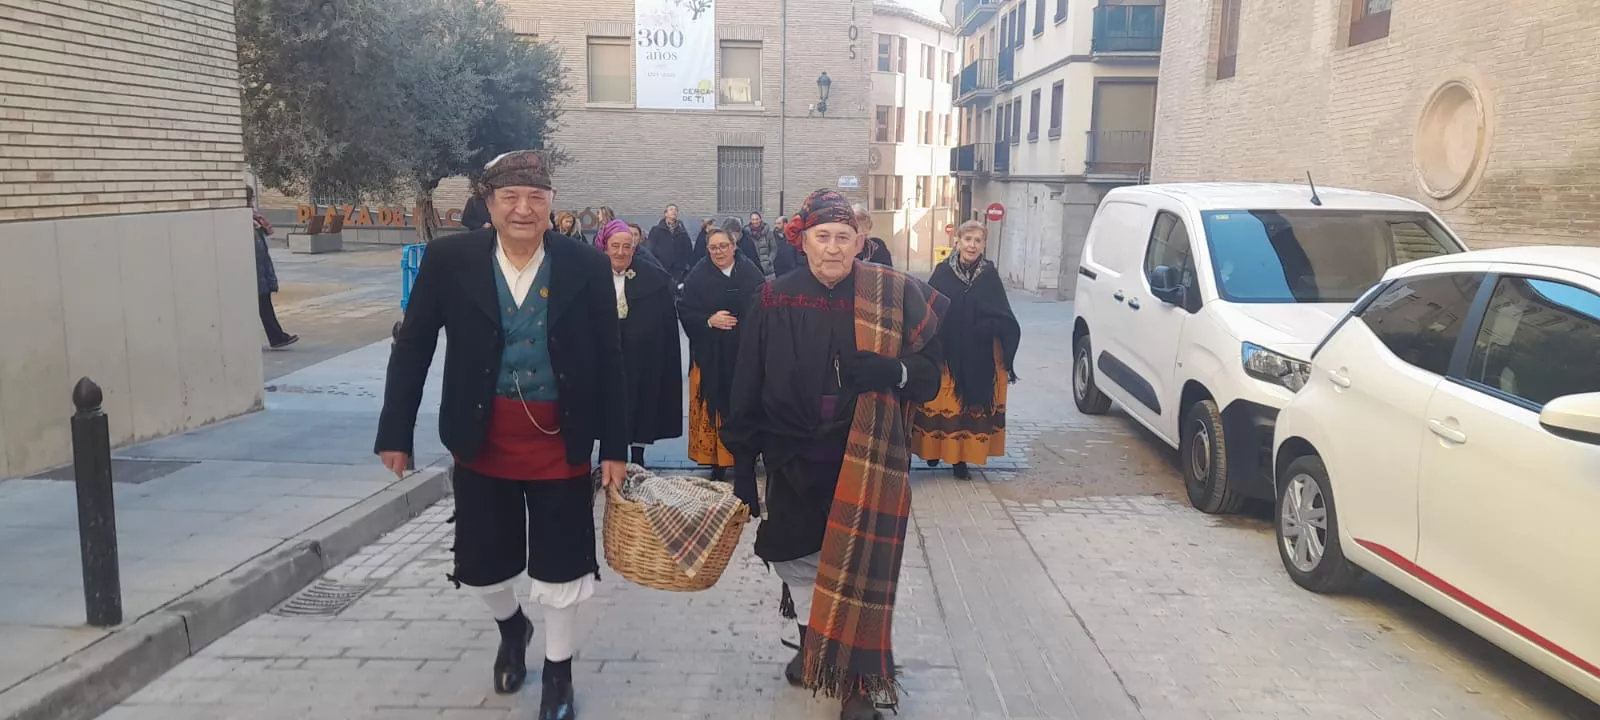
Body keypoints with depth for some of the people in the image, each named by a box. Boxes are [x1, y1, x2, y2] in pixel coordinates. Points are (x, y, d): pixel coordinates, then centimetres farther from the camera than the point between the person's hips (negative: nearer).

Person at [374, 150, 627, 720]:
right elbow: (412, 348, 0)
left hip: (561, 444, -1)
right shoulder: (449, 260, -7)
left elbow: (609, 362, -4)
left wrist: (614, 447, -3)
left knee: (559, 566, 9)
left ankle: (558, 673, 33)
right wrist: (396, 433, -1)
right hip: (481, 443, 2)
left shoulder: (586, 266, -8)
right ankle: (511, 627, 49)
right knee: (481, 563, 15)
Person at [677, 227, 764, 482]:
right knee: (714, 406, 0)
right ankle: (717, 461, 9)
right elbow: (684, 312, -1)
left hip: (746, 352, 1)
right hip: (711, 355, 0)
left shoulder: (750, 272, 2)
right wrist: (709, 320, -16)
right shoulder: (698, 276, 1)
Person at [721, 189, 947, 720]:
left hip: (865, 461, -2)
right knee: (798, 558, 17)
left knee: (859, 567, 1)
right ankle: (813, 640, 42)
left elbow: (929, 375, -3)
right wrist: (743, 462, -1)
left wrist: (892, 371, -25)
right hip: (792, 458, 2)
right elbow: (748, 387, -1)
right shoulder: (774, 303, -4)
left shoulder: (893, 298, -5)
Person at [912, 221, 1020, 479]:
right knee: (941, 404, 4)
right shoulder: (942, 272, -3)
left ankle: (961, 456, 15)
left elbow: (1004, 318, 2)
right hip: (944, 353, -1)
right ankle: (934, 449, 21)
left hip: (979, 357, 1)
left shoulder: (990, 275, 1)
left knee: (971, 404, 5)